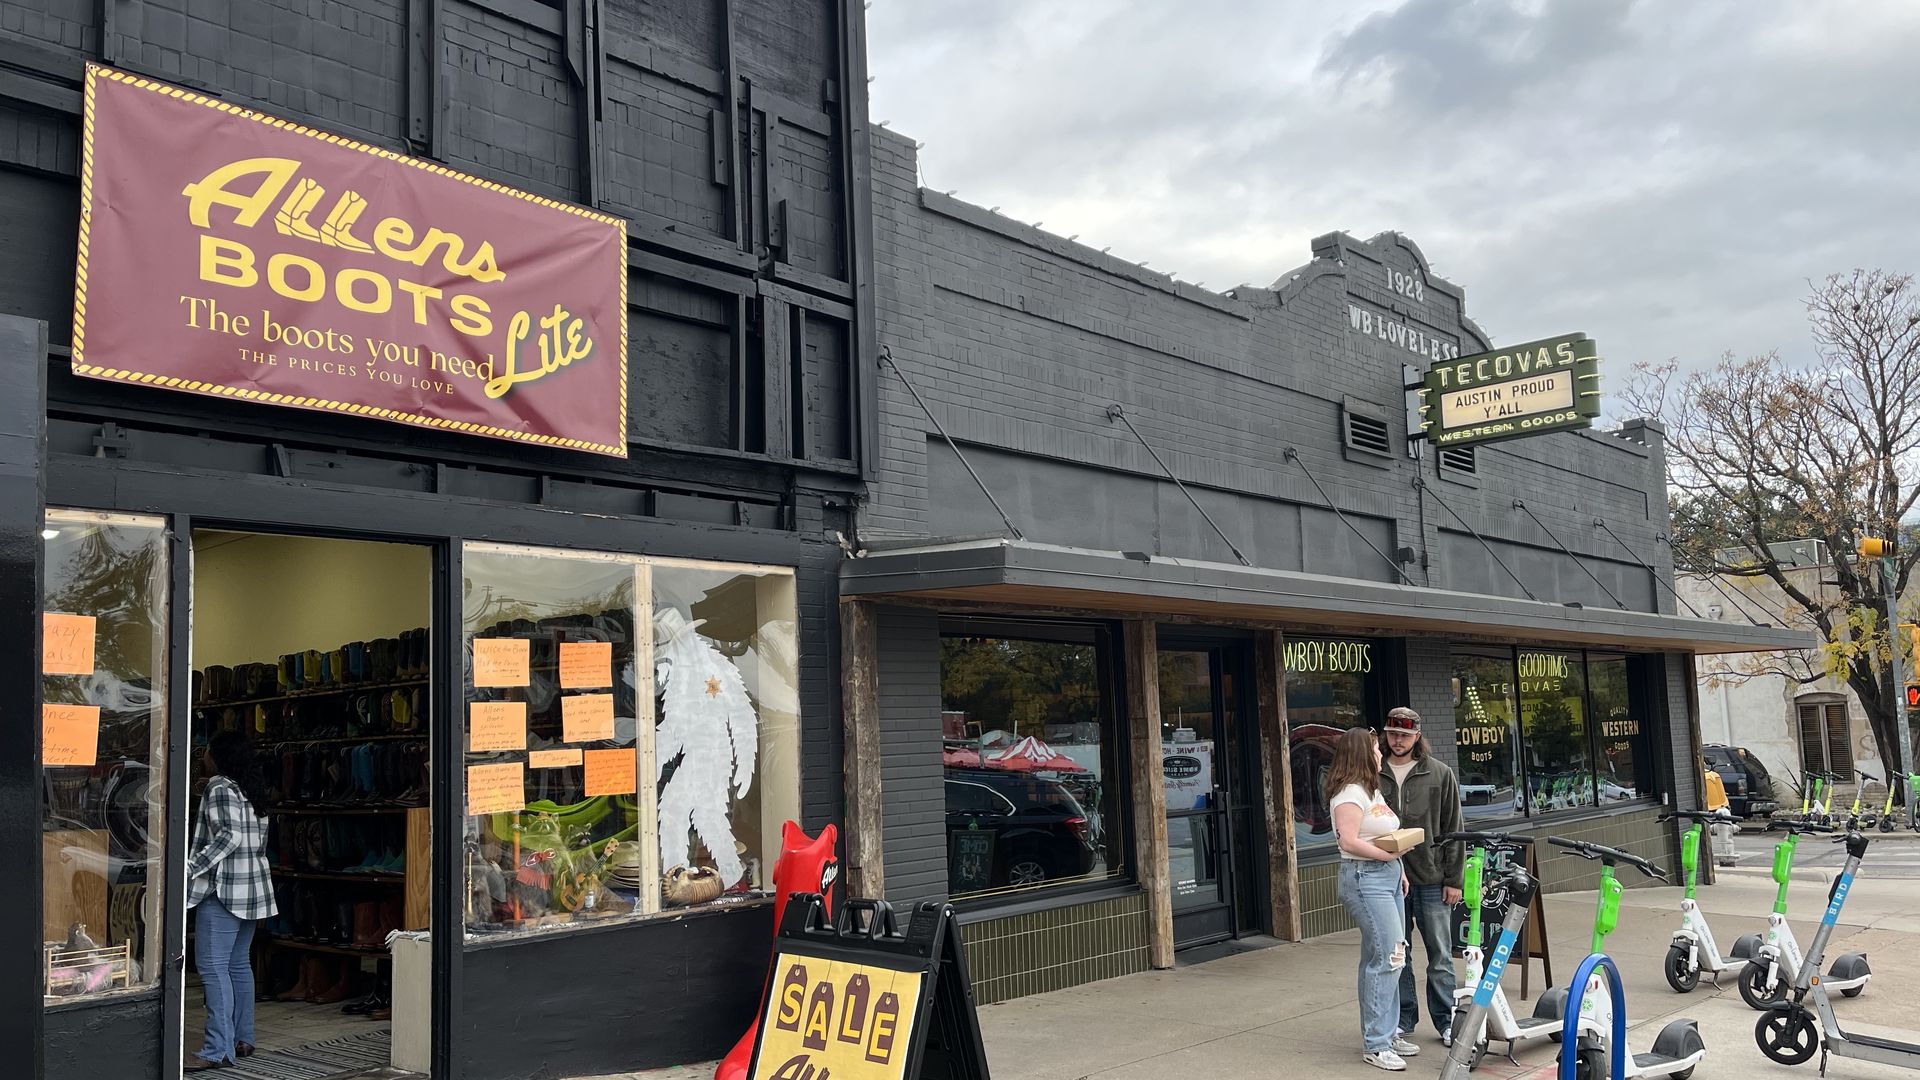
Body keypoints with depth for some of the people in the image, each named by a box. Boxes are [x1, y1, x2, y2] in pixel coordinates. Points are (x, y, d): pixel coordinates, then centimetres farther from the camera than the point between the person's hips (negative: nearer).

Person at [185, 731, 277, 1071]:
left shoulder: (220, 787, -10)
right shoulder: (252, 789, 16)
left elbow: (230, 836, -20)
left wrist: (191, 867, -21)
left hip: (223, 889, -9)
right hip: (252, 889, 9)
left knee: (212, 966, -10)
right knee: (239, 963, 14)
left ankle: (219, 1049, -13)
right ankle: (242, 1039, 20)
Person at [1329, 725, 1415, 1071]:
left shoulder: (1372, 790, 18)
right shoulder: (1350, 794, -13)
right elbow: (1350, 841, -22)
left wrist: (1399, 869, 15)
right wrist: (1388, 854, -21)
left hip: (1388, 876, 10)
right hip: (1365, 878, -10)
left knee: (1381, 959, 13)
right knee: (1387, 956, -11)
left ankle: (1386, 1033, 22)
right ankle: (1375, 1045, -5)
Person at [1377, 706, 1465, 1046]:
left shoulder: (1439, 774, 1)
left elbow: (1453, 830, 2)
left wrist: (1454, 879, -2)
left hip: (1432, 879, -1)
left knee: (1440, 955, 6)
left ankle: (1446, 1021, 17)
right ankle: (1404, 1019, 21)